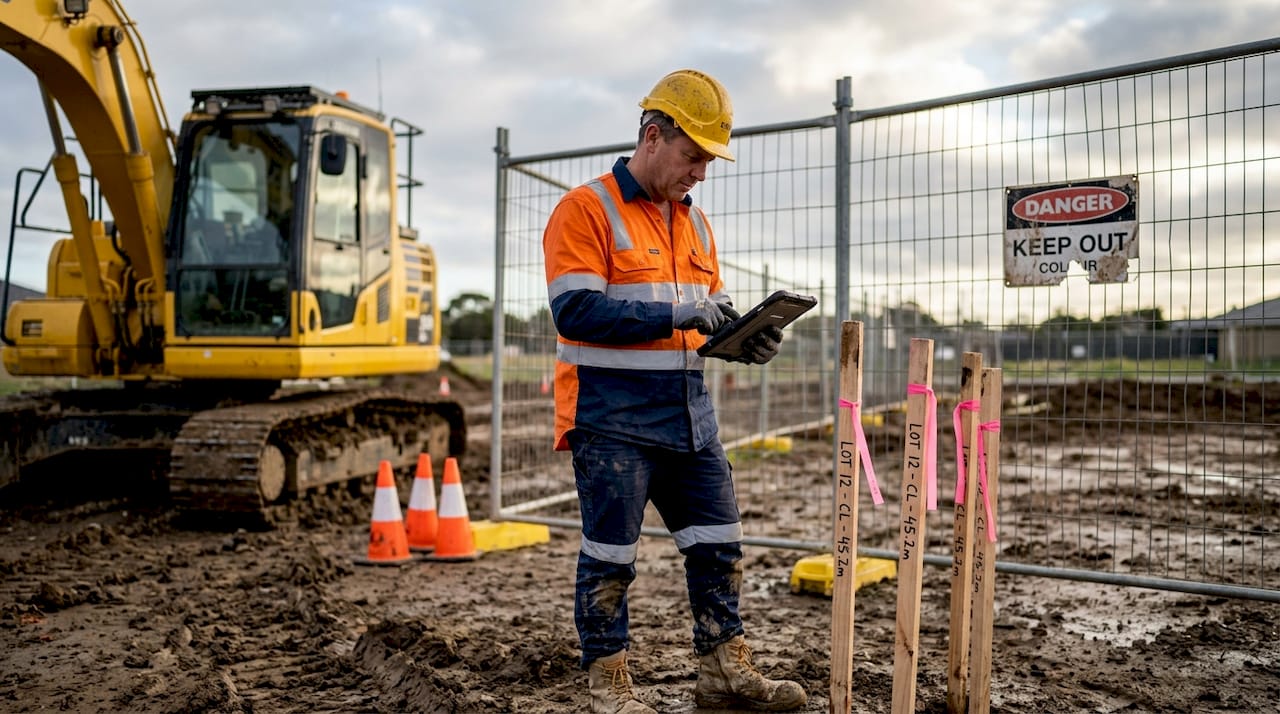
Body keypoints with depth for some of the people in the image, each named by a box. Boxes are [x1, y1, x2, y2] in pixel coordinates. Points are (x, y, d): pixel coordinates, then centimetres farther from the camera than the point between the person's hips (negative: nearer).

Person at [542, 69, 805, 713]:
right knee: (610, 556, 3)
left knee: (718, 544, 10)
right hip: (611, 418, -7)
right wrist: (675, 313, -22)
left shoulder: (694, 223, 16)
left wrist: (748, 339, -2)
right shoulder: (586, 210, -8)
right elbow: (576, 310, -19)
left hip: (689, 414, 7)